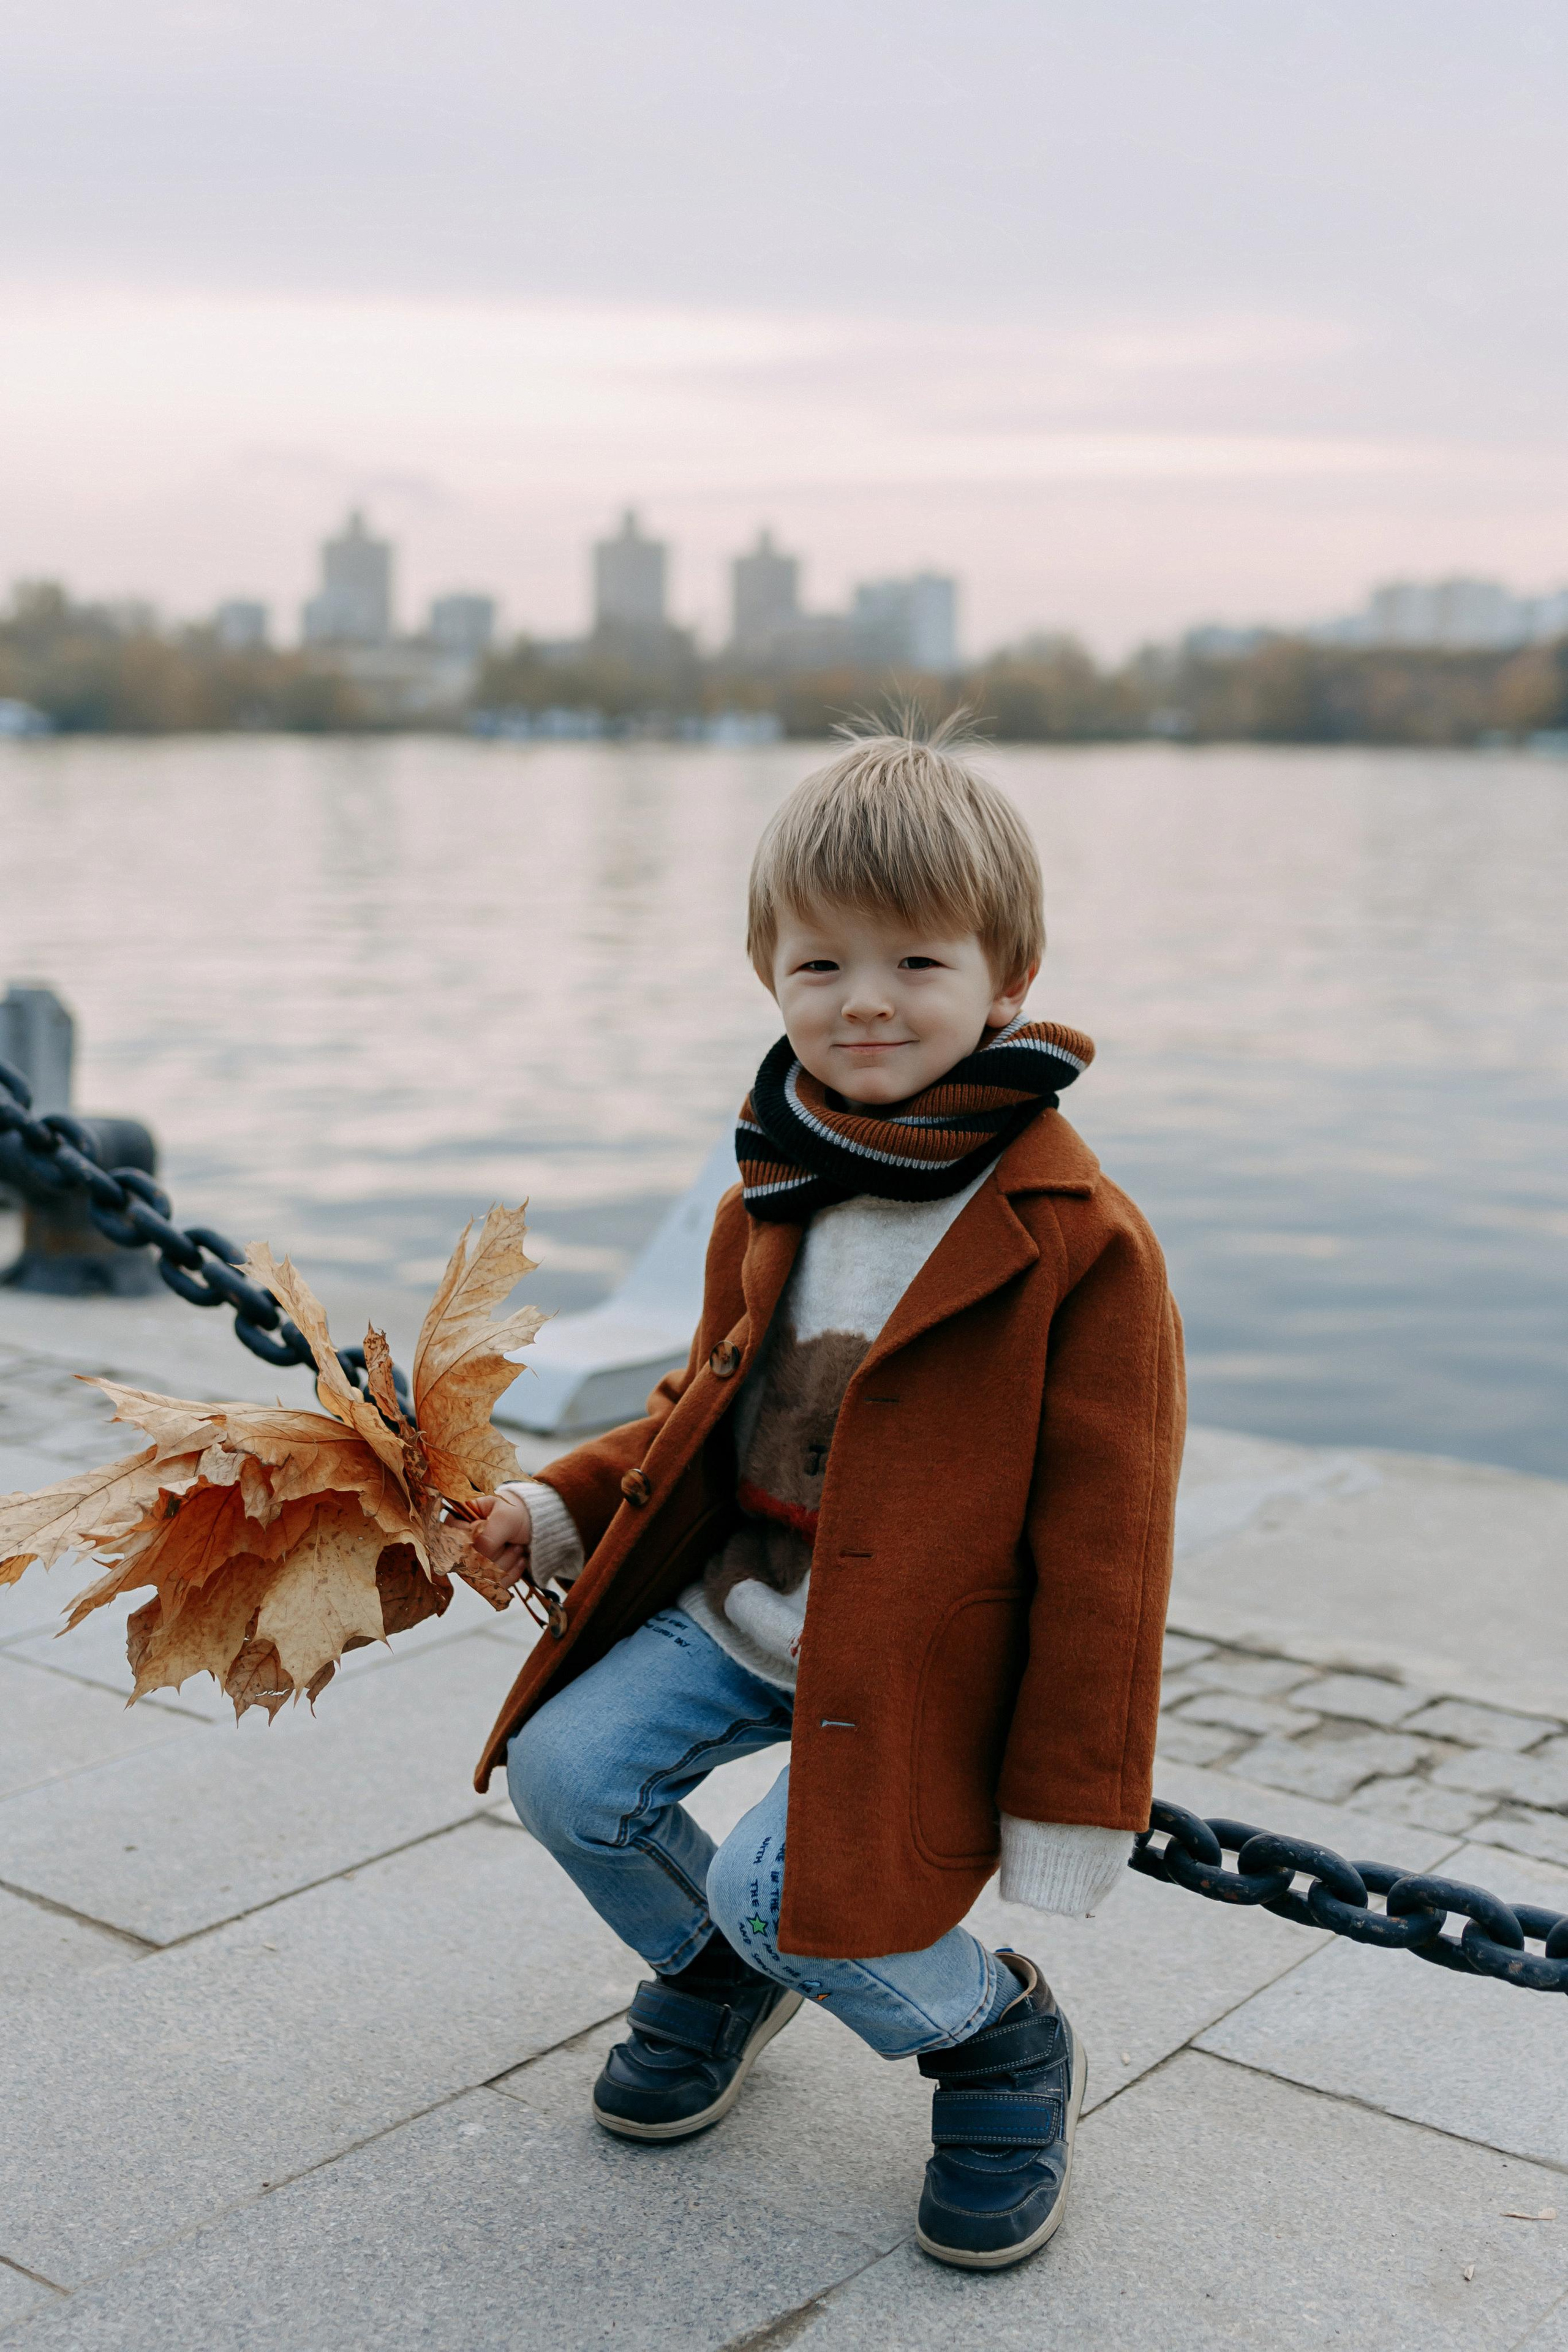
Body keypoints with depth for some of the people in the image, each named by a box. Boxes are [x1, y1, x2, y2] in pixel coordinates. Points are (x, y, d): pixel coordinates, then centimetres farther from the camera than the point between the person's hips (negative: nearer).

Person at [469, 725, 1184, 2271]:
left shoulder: (1080, 1245, -18)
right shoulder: (772, 1196, 4)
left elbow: (1101, 1540, -15)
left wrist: (1070, 1795, -13)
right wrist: (561, 1506, 5)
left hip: (918, 1669, -7)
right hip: (736, 1609, 7)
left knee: (786, 1887, -22)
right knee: (564, 1771, -3)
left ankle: (1004, 2043, 11)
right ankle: (715, 1973, 29)